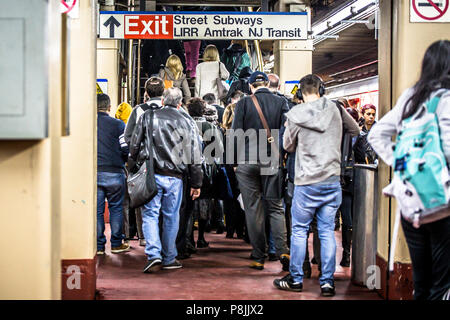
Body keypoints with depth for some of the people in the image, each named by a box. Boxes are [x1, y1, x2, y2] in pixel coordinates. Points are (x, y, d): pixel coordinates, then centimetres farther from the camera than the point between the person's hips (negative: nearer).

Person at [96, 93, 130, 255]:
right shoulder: (118, 124, -4)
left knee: (96, 209, 6)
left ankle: (98, 246, 9)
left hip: (93, 173, 2)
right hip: (114, 173, -2)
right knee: (116, 208, 10)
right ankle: (116, 244, 14)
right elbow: (126, 149, -5)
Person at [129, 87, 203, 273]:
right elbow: (195, 157, 10)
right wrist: (196, 184, 14)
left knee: (150, 214, 3)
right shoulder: (186, 123, 10)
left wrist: (134, 166, 14)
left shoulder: (148, 117, 5)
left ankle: (154, 255, -12)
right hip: (174, 176, 2)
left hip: (151, 174, -1)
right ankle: (169, 259, 17)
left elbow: (134, 145, 2)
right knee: (171, 216, 11)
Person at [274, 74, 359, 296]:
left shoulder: (296, 114, -5)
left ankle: (295, 279, 15)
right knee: (327, 231, 7)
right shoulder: (335, 109, 2)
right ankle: (327, 282, 7)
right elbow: (355, 131, 17)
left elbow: (288, 146, 5)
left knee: (299, 230, 8)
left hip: (307, 182, -3)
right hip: (333, 180, 3)